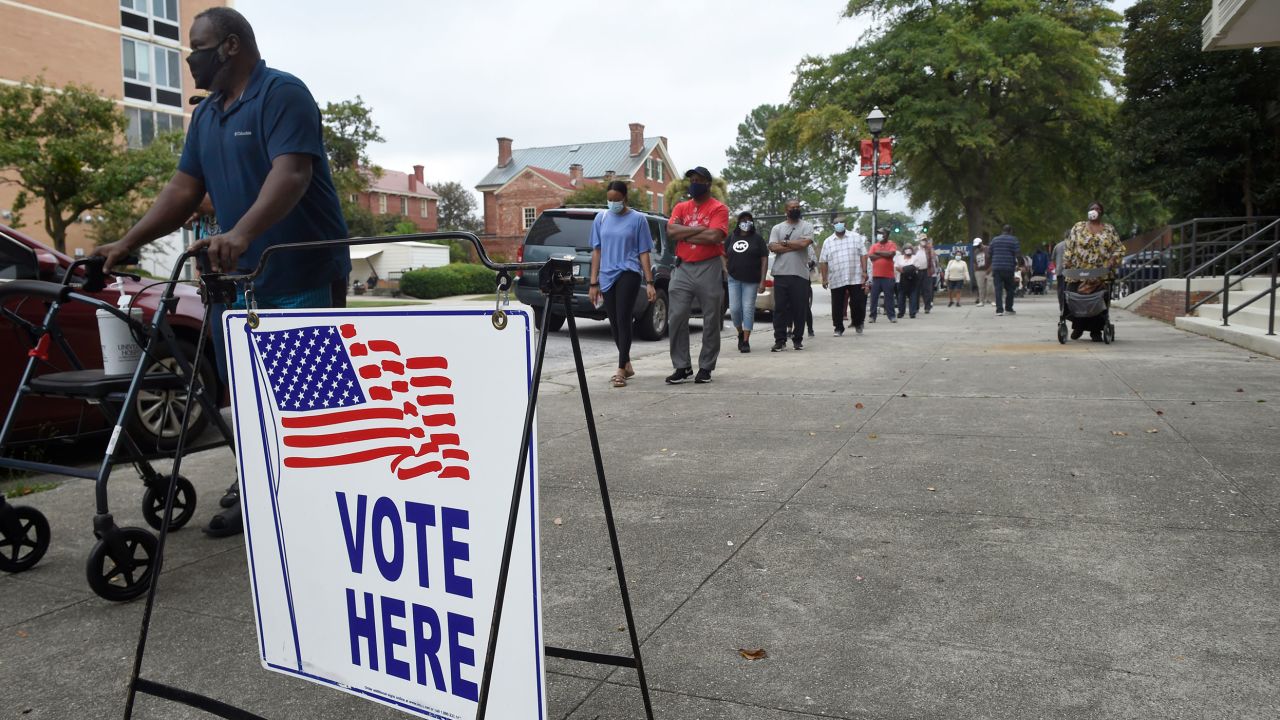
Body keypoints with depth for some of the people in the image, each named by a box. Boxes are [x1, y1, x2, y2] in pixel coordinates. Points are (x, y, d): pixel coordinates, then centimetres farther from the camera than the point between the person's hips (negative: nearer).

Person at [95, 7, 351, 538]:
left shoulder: (283, 93, -10)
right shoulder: (206, 115, 17)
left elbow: (291, 173, -25)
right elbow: (184, 188, 15)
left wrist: (241, 233, -39)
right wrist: (129, 243, 5)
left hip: (304, 272, -8)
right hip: (242, 274, 9)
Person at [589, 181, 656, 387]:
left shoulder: (637, 219, 1)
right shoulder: (601, 219, 10)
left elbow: (643, 253, 0)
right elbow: (596, 251, 12)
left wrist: (649, 282, -6)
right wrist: (594, 283, 8)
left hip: (628, 274, -4)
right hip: (607, 276, 4)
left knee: (623, 320, -11)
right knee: (614, 323, 11)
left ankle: (621, 370, -8)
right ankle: (627, 364, 28)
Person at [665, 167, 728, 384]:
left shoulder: (718, 208, -1)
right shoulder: (680, 207, 13)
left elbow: (714, 236, -17)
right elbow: (671, 231, -4)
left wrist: (685, 234, -7)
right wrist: (700, 228, -11)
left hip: (709, 268, -3)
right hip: (683, 268, 4)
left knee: (711, 321, 3)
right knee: (677, 319, -2)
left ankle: (706, 368, 12)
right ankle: (682, 366, 7)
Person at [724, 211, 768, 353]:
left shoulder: (757, 238, 2)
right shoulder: (731, 238, 9)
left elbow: (764, 259, -1)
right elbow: (724, 255, 21)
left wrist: (762, 281, -8)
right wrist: (726, 269, 5)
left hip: (751, 280, -2)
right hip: (734, 279, 2)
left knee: (748, 309, -3)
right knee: (734, 308, -2)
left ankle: (746, 341, 0)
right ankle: (740, 333, 23)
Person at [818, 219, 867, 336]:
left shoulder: (855, 238, 7)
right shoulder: (827, 242, 8)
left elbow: (863, 255, 4)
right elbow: (823, 262, 6)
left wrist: (864, 272, -4)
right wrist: (824, 278, 1)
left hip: (855, 278, -1)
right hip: (836, 280, 1)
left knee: (858, 302, 1)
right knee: (837, 306, 3)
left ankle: (857, 323, 23)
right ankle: (838, 328, 14)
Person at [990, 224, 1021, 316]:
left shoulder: (994, 240, 10)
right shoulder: (1014, 240, 0)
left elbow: (990, 253, 11)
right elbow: (1018, 254, -8)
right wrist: (1019, 265, 3)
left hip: (996, 267, 2)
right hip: (1009, 268, -2)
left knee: (998, 289, -2)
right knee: (1010, 289, 12)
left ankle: (999, 310, -10)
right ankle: (1008, 308, 17)